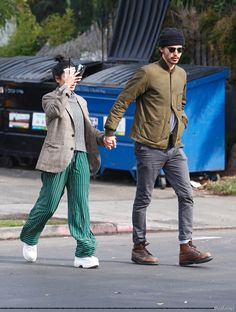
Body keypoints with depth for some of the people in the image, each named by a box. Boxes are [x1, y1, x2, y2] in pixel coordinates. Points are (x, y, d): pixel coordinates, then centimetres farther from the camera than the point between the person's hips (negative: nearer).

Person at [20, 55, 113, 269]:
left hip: (80, 157, 5)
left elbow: (88, 129, 25)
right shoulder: (50, 99, 2)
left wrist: (103, 138, 7)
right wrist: (66, 88, -17)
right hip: (57, 157, -5)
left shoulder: (81, 101, 21)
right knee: (48, 204, 1)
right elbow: (56, 110, -21)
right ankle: (29, 239, 26)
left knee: (80, 205, -3)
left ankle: (85, 253, -7)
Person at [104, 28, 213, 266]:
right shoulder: (148, 73, -10)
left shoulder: (181, 74, 11)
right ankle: (139, 248, 13)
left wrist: (181, 124, 14)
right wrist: (110, 130, -13)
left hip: (174, 148, 6)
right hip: (149, 148, -6)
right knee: (143, 199, 3)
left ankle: (186, 248, 1)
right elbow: (122, 101, -9)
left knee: (186, 195, -1)